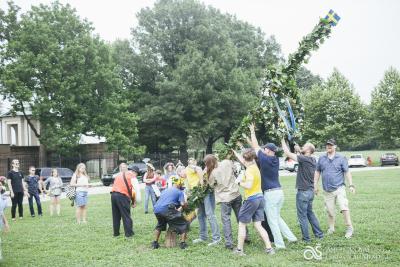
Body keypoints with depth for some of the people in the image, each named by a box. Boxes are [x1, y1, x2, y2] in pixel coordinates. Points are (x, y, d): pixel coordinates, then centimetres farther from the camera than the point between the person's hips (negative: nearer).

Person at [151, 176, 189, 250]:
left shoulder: (165, 190, 31)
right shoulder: (179, 192, 12)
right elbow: (182, 204, -1)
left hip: (157, 210, 7)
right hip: (167, 210, -6)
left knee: (159, 225, 36)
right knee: (183, 224, 10)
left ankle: (155, 243, 33)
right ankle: (182, 243, 2)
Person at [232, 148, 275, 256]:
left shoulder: (249, 170, -17)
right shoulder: (255, 166, 8)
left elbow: (248, 185, -27)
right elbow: (243, 161, 27)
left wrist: (239, 182, -11)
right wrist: (235, 152, 36)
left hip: (251, 199, -8)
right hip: (260, 198, 8)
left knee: (242, 224, 7)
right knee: (258, 225, 10)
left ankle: (239, 250, 13)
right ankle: (269, 248, 4)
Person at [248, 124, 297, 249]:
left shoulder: (265, 159, -11)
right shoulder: (275, 159, 8)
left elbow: (256, 147, 3)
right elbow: (258, 148, 20)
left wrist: (252, 132, 16)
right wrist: (250, 141, 29)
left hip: (270, 194, -7)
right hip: (279, 192, 8)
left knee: (272, 220, 2)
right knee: (277, 217, 21)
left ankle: (279, 244, 4)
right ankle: (291, 237, 18)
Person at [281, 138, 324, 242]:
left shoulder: (304, 159, -18)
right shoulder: (312, 160, 5)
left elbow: (288, 153, -18)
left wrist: (283, 142, -7)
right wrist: (299, 150, 18)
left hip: (303, 192, -8)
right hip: (310, 191, 8)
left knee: (302, 216, 0)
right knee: (310, 213, 20)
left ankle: (306, 238, 5)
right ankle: (319, 234, 23)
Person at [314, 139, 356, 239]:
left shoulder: (341, 158, 1)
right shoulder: (321, 159, 8)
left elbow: (347, 172, 0)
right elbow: (317, 172, 14)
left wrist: (351, 185, -7)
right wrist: (315, 185, 11)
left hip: (339, 188, -3)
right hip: (327, 191, 3)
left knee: (344, 208, -13)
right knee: (330, 211, 8)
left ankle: (349, 228, -4)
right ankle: (331, 228, 23)